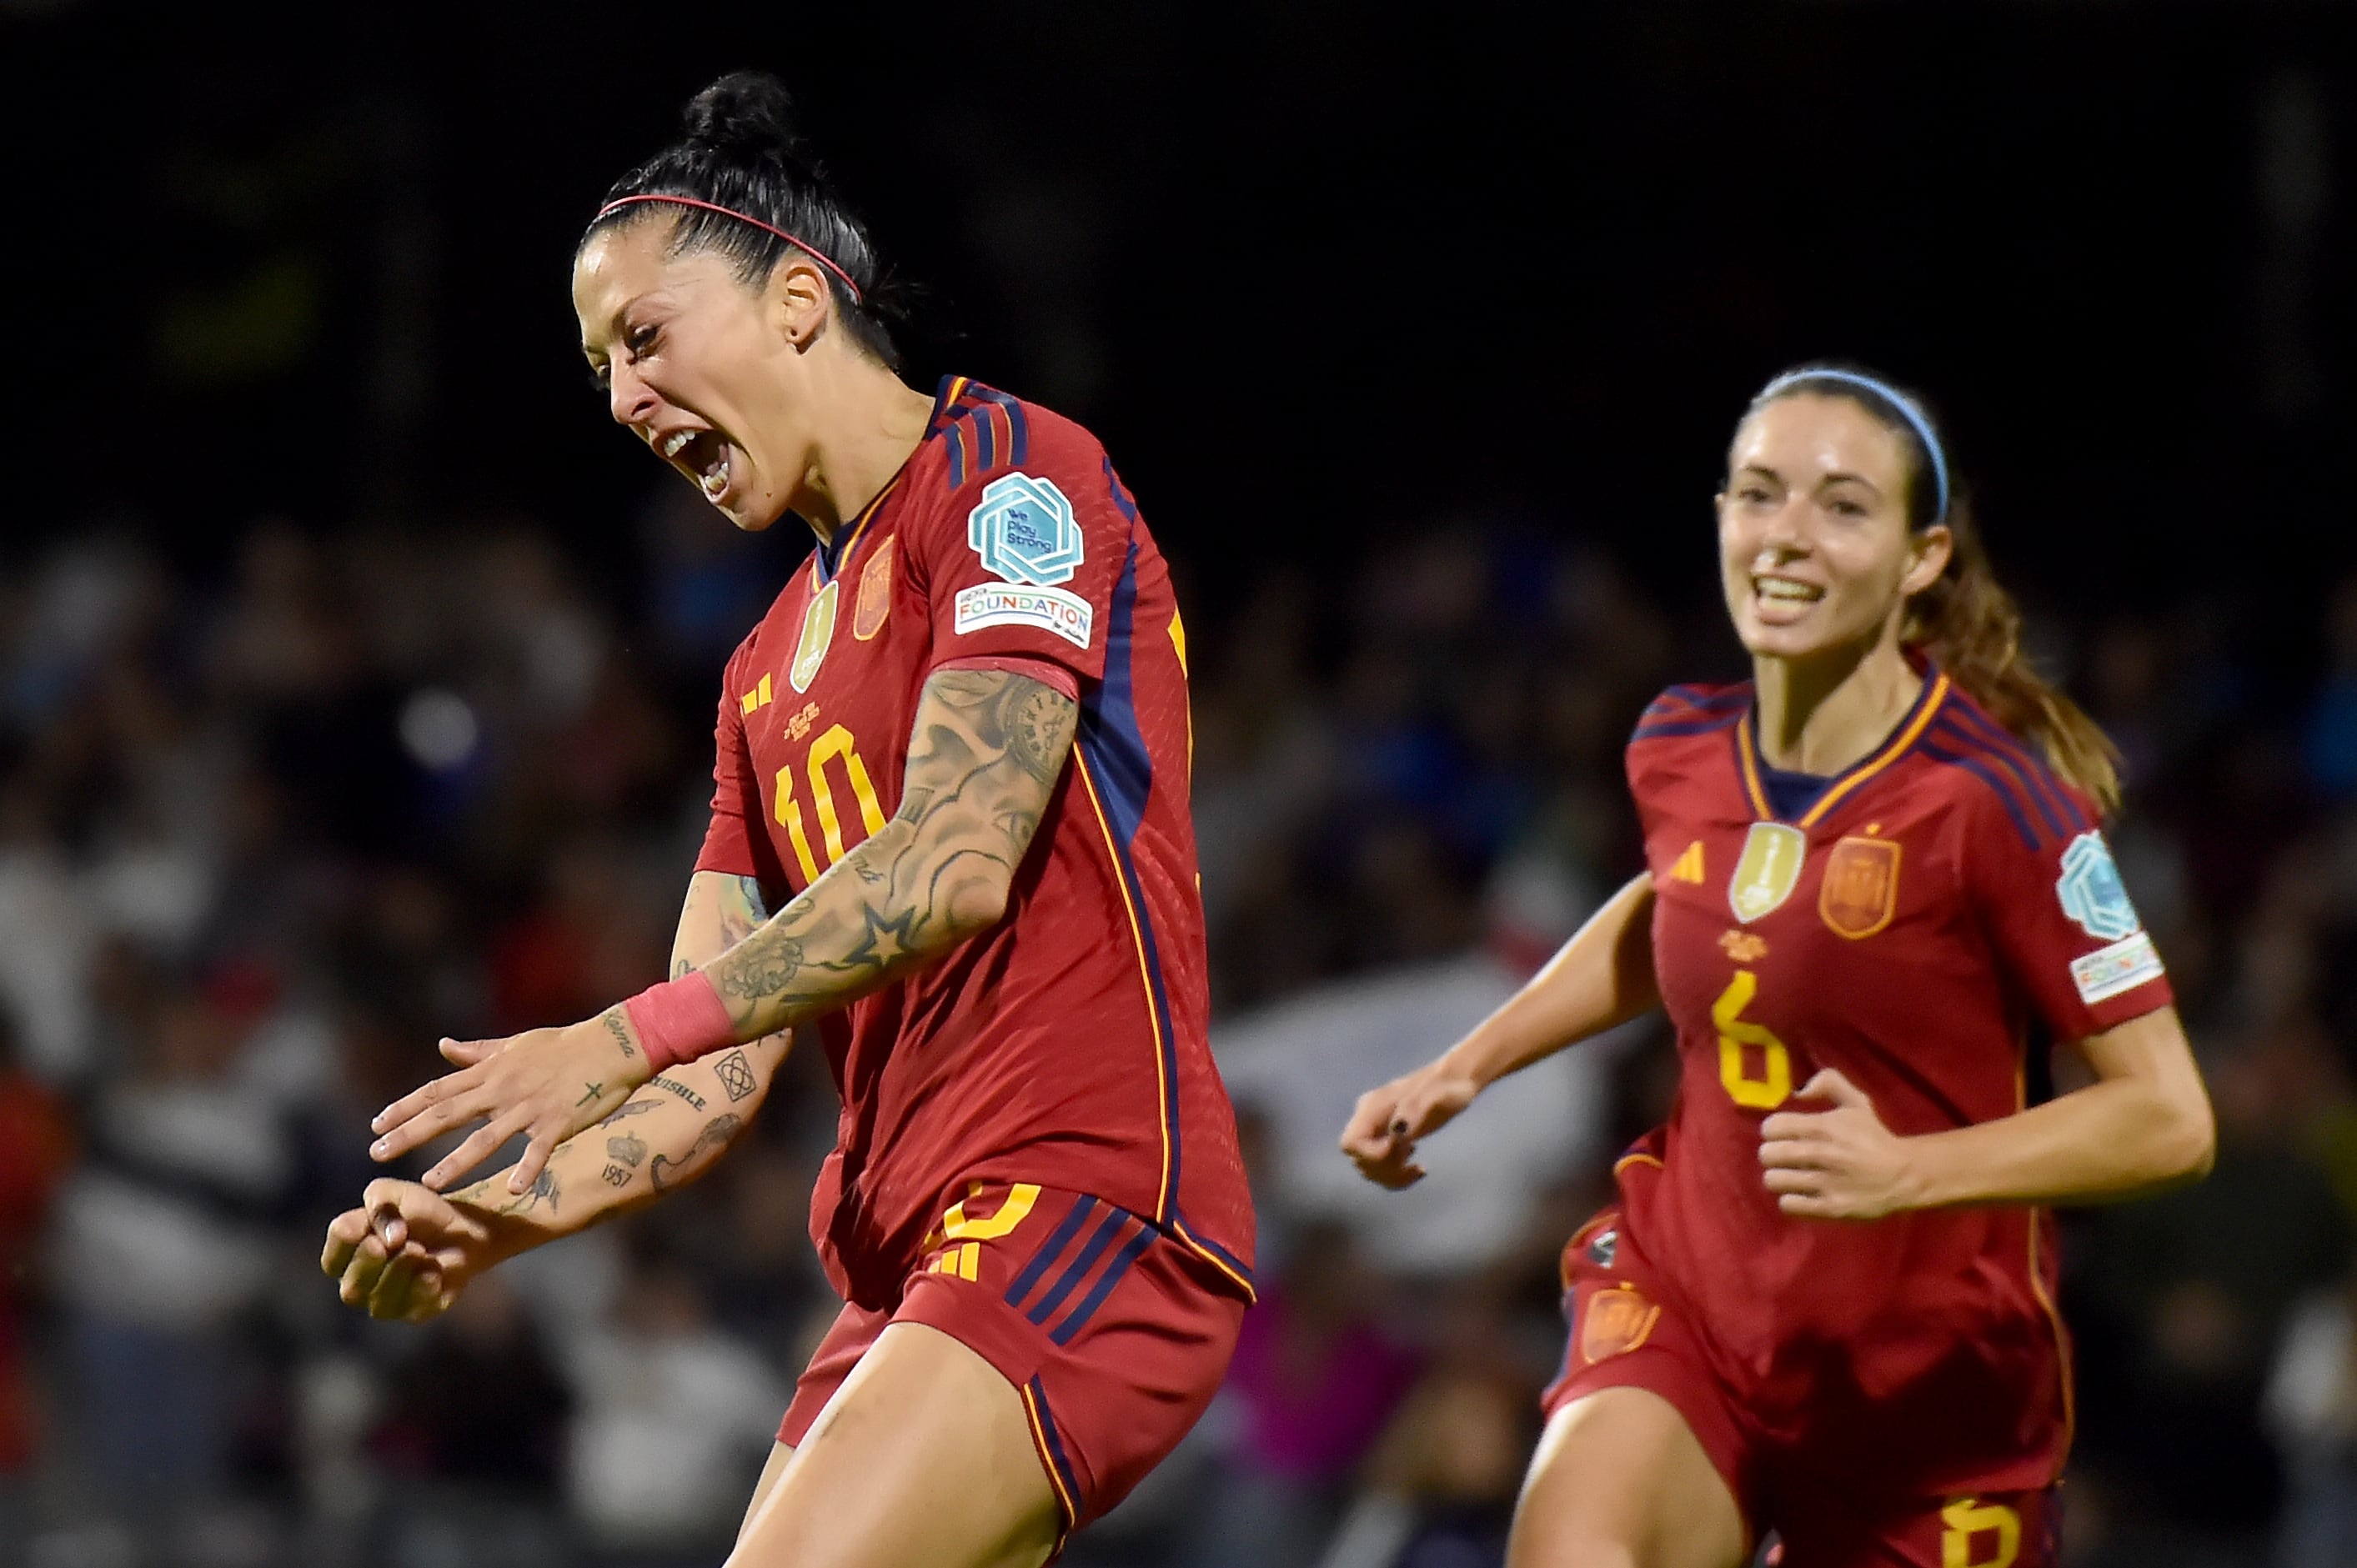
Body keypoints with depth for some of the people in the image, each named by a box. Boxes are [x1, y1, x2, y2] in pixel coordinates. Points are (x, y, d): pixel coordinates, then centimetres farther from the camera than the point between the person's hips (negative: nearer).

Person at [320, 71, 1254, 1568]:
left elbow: (959, 861, -17)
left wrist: (622, 1041, -20)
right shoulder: (770, 670, 23)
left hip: (1087, 1207, -9)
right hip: (912, 1264, 9)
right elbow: (725, 1070, 18)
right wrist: (503, 1211, 0)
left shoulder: (1007, 468, -3)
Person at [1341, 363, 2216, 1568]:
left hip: (1926, 1369, -3)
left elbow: (2166, 1119, -17)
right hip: (1684, 1290, 3)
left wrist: (1906, 1171, -29)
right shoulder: (1682, 749, 0)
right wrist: (1461, 1070, 21)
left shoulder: (1990, 793, -16)